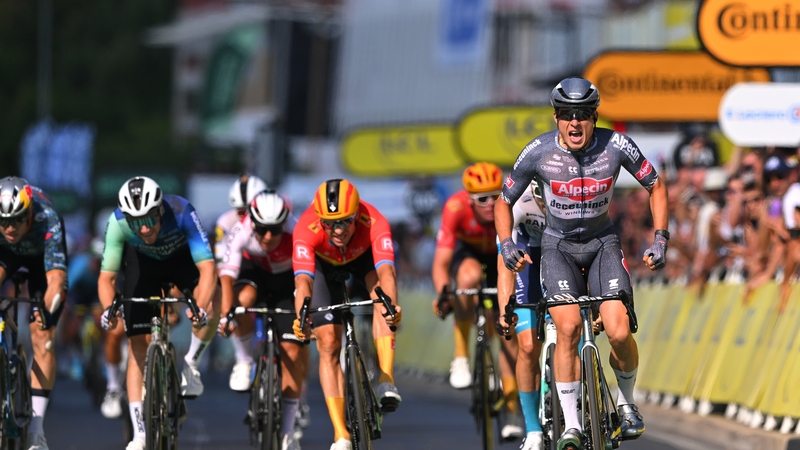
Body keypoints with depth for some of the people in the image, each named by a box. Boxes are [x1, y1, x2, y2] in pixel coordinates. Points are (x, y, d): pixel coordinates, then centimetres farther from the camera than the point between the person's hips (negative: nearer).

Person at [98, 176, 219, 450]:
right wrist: (109, 308, -49)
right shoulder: (118, 222, -34)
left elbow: (207, 268, -42)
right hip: (143, 263, 1)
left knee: (211, 306, -31)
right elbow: (107, 276, -29)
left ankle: (191, 365, -2)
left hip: (183, 259, -1)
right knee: (138, 343, -9)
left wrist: (200, 309, -58)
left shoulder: (181, 213, -39)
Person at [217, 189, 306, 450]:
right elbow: (226, 274, -42)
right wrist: (226, 314, -55)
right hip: (254, 271, 0)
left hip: (286, 280, 0)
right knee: (244, 298, -37)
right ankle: (244, 360, -10)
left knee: (292, 350, -10)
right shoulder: (240, 233, -33)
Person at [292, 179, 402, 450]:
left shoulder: (373, 222, -40)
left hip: (363, 256, 0)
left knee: (381, 295, -33)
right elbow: (303, 279, -52)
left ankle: (386, 381, -30)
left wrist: (392, 306, -71)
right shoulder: (307, 229, -40)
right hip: (324, 264, 0)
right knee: (328, 344, -9)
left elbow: (386, 270, -52)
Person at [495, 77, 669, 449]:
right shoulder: (539, 152, -18)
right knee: (568, 328, -25)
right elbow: (504, 202, -2)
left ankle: (626, 402, 12)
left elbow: (655, 186, -2)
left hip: (602, 242, 1)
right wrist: (506, 244, -18)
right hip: (558, 246, -1)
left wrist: (660, 239, -10)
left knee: (619, 332, -18)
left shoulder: (616, 146, -18)